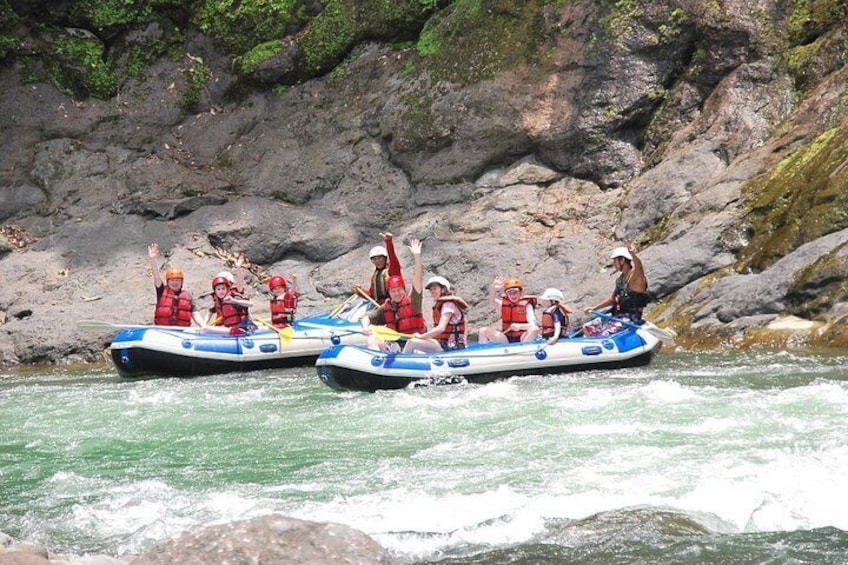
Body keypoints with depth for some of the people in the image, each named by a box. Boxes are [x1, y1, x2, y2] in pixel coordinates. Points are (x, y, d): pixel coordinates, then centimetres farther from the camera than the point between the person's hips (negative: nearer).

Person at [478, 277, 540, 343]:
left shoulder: (526, 305, -1)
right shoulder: (503, 304, 8)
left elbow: (533, 325, -12)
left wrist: (520, 326, -32)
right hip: (506, 339, 3)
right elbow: (492, 300, -14)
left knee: (535, 329, -34)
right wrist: (494, 289, -36)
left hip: (523, 338, -3)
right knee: (483, 331, -10)